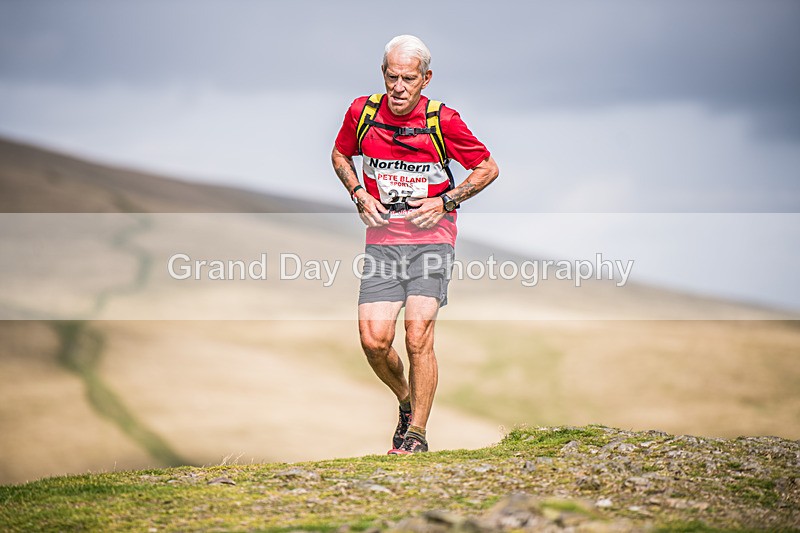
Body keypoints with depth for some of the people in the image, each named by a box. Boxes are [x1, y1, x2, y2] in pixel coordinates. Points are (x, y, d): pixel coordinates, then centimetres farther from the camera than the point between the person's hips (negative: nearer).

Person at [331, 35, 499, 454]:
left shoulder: (444, 121, -10)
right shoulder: (362, 112, -1)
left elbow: (488, 168, 3)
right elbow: (340, 154, 19)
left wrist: (445, 202, -8)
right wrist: (359, 194, 2)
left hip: (430, 239, -3)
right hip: (381, 239, 3)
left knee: (418, 338, -12)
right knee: (373, 340, -7)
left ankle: (417, 434, 0)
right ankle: (407, 403, 23)